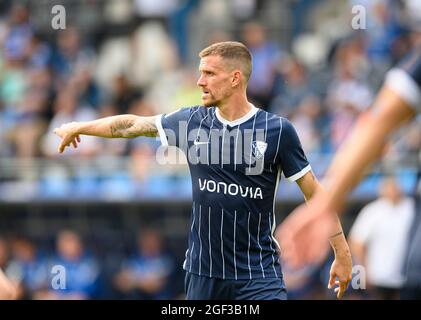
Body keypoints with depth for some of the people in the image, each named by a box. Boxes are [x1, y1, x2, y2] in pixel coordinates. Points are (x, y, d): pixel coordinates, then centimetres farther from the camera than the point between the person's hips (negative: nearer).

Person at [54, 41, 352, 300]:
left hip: (258, 275, -4)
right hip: (203, 272, 4)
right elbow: (133, 124, 16)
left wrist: (342, 252, -3)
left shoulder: (277, 130, -7)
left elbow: (315, 193, -2)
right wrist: (79, 127, 26)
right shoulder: (192, 121, 3)